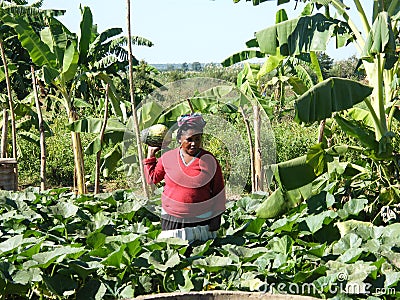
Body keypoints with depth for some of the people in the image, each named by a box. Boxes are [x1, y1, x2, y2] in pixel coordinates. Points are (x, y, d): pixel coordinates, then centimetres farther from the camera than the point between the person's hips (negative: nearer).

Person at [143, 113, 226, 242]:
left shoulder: (209, 161, -1)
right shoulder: (168, 158, 3)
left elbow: (218, 193, 2)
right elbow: (152, 178, 18)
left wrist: (215, 225, 1)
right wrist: (150, 153, 15)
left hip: (201, 221, -1)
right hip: (172, 220, 1)